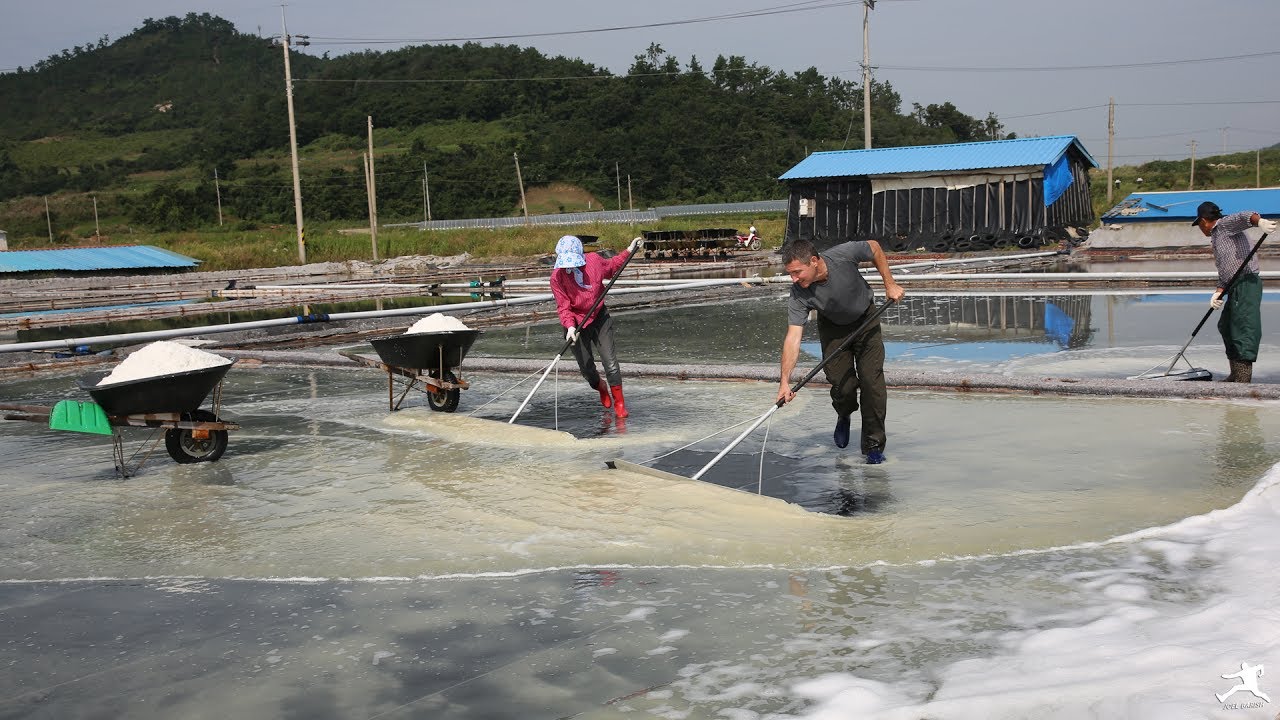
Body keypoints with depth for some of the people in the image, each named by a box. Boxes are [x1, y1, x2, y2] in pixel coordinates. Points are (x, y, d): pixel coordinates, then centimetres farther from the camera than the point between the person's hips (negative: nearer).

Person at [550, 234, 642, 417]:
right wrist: (570, 326, -31)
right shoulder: (557, 277, -17)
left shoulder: (594, 260, -10)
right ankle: (602, 389, 41)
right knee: (586, 367, 7)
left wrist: (629, 251, 7)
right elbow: (563, 307, -16)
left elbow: (611, 267, 13)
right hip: (576, 324, -1)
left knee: (610, 361, -6)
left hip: (599, 317, 1)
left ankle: (619, 403, 8)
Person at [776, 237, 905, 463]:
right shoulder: (798, 295, -31)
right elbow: (793, 336, -35)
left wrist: (889, 284, -9)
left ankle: (874, 445, 3)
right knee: (841, 384, -8)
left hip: (865, 319, -1)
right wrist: (785, 381, -43)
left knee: (872, 381, -9)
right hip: (833, 328, 1)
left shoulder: (843, 254, -34)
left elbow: (874, 247, -13)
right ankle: (844, 415, 29)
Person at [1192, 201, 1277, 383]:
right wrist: (1218, 293, 4)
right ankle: (1236, 373, 26)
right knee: (1225, 327, 17)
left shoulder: (1225, 224, 0)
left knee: (1244, 329, -13)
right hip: (1235, 288, 11)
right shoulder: (1216, 238, 26)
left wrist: (1260, 221, -44)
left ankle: (1243, 377, -16)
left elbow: (1244, 216, -23)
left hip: (1247, 283, -11)